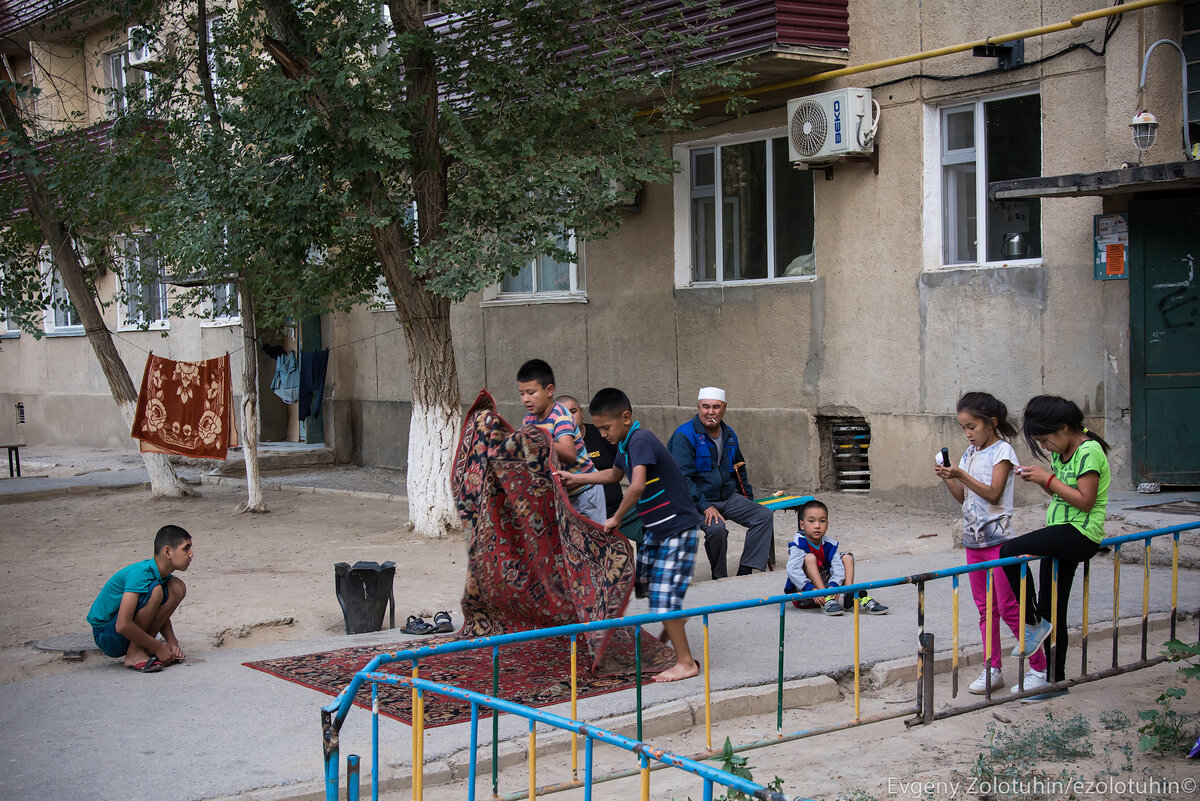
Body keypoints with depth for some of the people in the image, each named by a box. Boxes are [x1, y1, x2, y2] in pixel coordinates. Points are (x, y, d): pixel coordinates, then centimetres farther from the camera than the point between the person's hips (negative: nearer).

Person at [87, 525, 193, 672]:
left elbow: (161, 615, 14)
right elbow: (123, 625, -33)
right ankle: (134, 654, -17)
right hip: (106, 636, -8)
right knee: (154, 590, -30)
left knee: (177, 587, -4)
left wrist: (172, 641, -6)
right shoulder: (140, 573, -26)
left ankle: (144, 646, -1)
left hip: (130, 633, 8)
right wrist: (158, 648, -24)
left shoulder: (162, 573, 2)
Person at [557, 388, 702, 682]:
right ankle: (674, 620, 46)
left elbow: (637, 486, -37)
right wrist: (575, 478, 31)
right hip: (656, 528, 10)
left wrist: (616, 518, -24)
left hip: (678, 527, -10)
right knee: (644, 581, 20)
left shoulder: (641, 440, -22)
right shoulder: (626, 443, 8)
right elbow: (614, 474, 31)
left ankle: (686, 662, 0)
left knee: (663, 597, -10)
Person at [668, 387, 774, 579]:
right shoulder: (684, 436, -11)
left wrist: (749, 501, 21)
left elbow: (739, 469, 28)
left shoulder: (729, 435, 12)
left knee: (765, 515, -10)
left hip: (728, 497, 7)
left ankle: (744, 573, -12)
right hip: (698, 500, -7)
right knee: (717, 528, -34)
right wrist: (705, 507, -27)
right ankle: (720, 579, -12)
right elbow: (682, 477, -18)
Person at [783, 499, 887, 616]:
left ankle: (848, 595, -23)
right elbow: (792, 570, -30)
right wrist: (811, 588, -41)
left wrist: (833, 586, -34)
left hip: (825, 585, 5)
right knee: (810, 558, -27)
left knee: (847, 557, 0)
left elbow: (838, 568, -13)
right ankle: (827, 601, -38)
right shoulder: (799, 545, -14)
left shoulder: (829, 544, 0)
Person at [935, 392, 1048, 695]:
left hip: (998, 539, -7)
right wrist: (947, 479, -2)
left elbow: (993, 493, -17)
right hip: (973, 539, 7)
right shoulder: (970, 453, 13)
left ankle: (1039, 668, 4)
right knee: (985, 608, 10)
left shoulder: (1002, 450, -8)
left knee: (1008, 607, -6)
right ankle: (993, 670, 15)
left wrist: (962, 475, -22)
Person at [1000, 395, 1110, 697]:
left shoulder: (1089, 452, -15)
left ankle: (1034, 624, -11)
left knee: (1009, 551, -24)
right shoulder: (1062, 452, 12)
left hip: (1081, 534, -10)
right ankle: (1054, 677, 20)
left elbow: (1085, 501, -20)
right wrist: (1040, 478, 0)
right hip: (1064, 537, 10)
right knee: (1052, 611, 11)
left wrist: (1049, 479, -17)